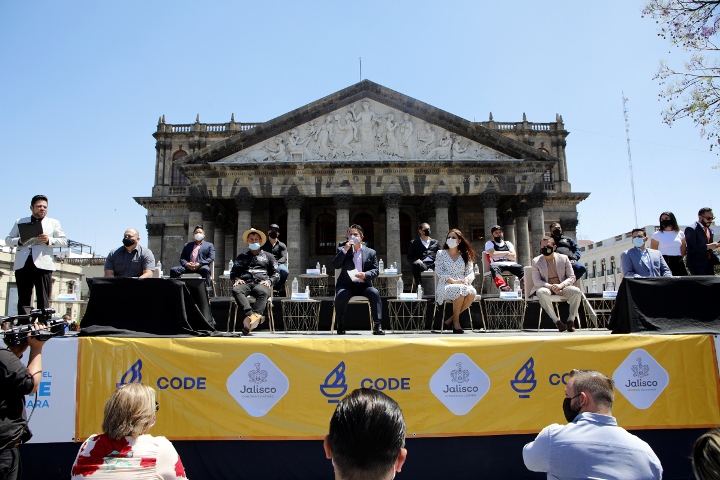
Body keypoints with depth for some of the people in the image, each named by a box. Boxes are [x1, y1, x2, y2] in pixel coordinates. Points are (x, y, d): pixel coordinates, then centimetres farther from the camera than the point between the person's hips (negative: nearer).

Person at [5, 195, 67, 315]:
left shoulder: (53, 223, 16)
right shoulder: (20, 222, 20)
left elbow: (64, 241, 6)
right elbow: (8, 240, 16)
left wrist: (49, 240, -12)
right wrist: (19, 241, -6)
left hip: (43, 264, -2)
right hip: (22, 265, 2)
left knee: (43, 300, -6)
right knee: (23, 300, 4)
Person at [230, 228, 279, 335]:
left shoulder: (268, 256, 26)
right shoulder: (242, 256, 30)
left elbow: (276, 273, 19)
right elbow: (233, 272, 25)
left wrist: (269, 281, -2)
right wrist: (236, 279, 2)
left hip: (260, 283, -1)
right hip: (245, 283, 1)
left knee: (263, 292, -39)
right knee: (236, 290, -36)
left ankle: (253, 317, -56)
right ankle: (251, 315, -53)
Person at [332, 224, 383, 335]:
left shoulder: (370, 252, 10)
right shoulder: (342, 250, 11)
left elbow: (375, 271, 5)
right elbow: (335, 265, -3)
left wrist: (365, 275, -17)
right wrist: (344, 250, -13)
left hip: (363, 285, 1)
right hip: (346, 285, -1)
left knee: (375, 293, -29)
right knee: (341, 296, -32)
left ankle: (377, 326, -25)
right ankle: (340, 326, -15)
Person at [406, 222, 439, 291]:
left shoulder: (435, 242, 29)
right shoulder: (414, 243, 21)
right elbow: (409, 257, 13)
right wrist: (416, 260, -9)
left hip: (433, 264, 1)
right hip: (422, 264, -1)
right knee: (416, 264, -39)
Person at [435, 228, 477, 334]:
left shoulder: (465, 255, 16)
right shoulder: (441, 254, 8)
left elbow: (471, 273, 9)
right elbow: (439, 272, -3)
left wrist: (466, 280, -14)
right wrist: (453, 281, -17)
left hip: (463, 285, 3)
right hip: (445, 286, -3)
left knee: (472, 292, -32)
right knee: (460, 290, -37)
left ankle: (451, 319, -16)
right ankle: (456, 321, -18)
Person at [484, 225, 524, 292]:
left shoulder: (508, 243, 27)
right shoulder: (489, 243, 17)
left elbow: (514, 257, 11)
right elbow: (493, 255, -4)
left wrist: (499, 254, 4)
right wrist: (507, 253, 8)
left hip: (510, 264, 4)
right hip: (497, 264, -4)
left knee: (521, 268, -28)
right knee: (494, 268, -40)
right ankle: (502, 286, -66)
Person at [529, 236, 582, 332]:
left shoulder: (564, 258, 6)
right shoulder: (536, 261, 2)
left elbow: (572, 277, 3)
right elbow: (536, 281, -5)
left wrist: (561, 285, -19)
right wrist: (551, 286, -22)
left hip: (562, 287, 2)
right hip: (546, 287, -2)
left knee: (577, 291, -28)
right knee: (541, 292, -37)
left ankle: (571, 320, -14)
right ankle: (556, 321, -31)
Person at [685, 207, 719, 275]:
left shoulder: (710, 231, 17)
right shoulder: (691, 229, -11)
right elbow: (691, 248, -21)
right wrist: (708, 246, -24)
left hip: (709, 264, 8)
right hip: (697, 265, -8)